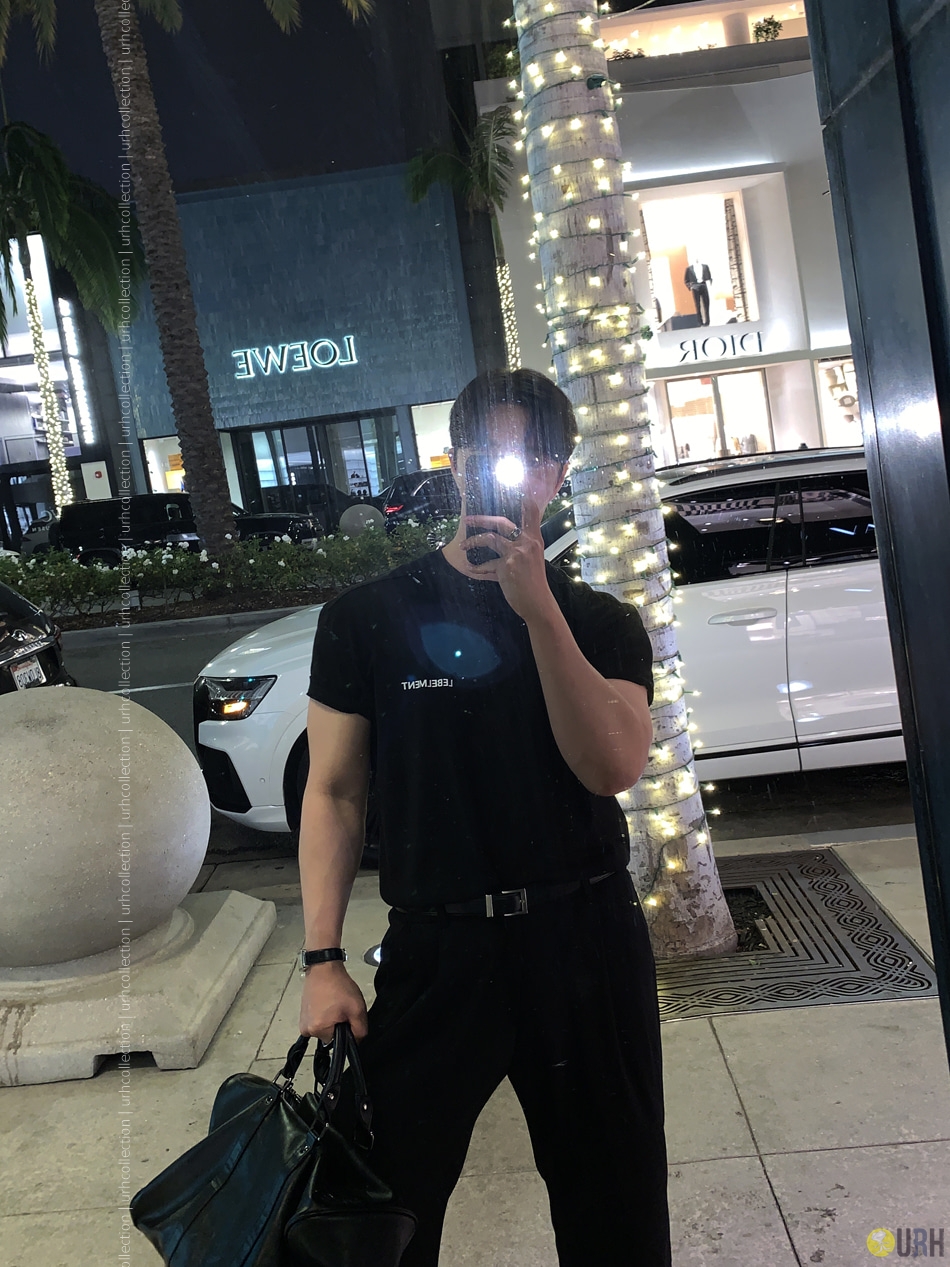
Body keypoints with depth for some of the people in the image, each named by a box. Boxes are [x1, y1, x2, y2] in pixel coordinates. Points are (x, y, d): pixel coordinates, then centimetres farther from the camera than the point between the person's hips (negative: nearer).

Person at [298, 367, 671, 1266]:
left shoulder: (601, 623, 3)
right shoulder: (367, 617, 0)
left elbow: (613, 767, -13)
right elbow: (335, 793, -1)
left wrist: (538, 608, -20)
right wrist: (321, 961, -8)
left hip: (585, 938, 2)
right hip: (435, 945, -1)